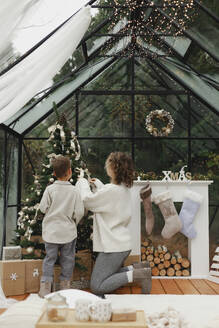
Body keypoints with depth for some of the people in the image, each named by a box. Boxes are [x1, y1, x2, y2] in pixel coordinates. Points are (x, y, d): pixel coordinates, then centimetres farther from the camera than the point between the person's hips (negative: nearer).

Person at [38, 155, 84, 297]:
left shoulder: (50, 189, -9)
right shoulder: (75, 191, -9)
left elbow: (43, 208, -6)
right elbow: (79, 212, -9)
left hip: (51, 231, 1)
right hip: (68, 232, 0)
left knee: (49, 258, 9)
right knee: (67, 258, 15)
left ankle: (46, 285, 7)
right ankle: (65, 282, 24)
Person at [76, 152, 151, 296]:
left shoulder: (111, 190, -22)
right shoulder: (125, 188, 6)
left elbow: (87, 200, -11)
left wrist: (83, 183, 5)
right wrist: (98, 184, 21)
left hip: (113, 247, -10)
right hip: (123, 243, 10)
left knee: (97, 287, -5)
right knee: (108, 275, 25)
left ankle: (136, 274, -10)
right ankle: (138, 268, 11)